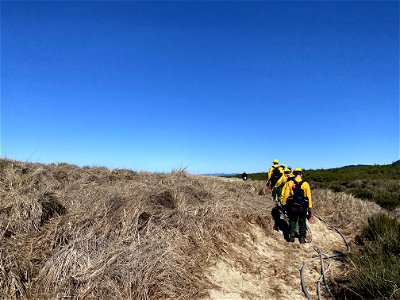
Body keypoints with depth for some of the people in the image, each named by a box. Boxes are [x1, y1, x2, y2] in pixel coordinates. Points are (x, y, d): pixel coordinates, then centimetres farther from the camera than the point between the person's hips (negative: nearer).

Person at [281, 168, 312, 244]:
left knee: (292, 221, 16)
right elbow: (309, 197, -2)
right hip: (303, 207, 1)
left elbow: (285, 195, -7)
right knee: (302, 222, 16)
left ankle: (292, 234, 2)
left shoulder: (289, 183, -6)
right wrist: (310, 208, 5)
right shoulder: (306, 184, -3)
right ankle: (302, 238, 18)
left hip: (292, 206, -1)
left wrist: (283, 205, 2)